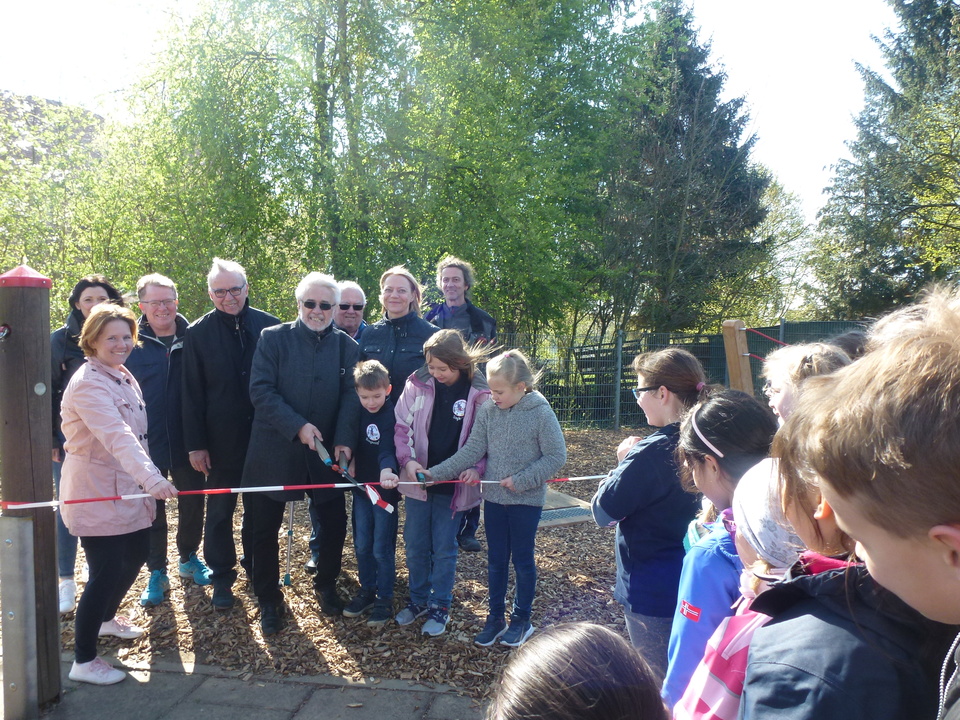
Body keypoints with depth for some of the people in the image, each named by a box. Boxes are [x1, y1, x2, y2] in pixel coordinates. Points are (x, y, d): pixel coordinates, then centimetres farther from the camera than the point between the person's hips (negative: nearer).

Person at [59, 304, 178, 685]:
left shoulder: (124, 377, 7)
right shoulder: (88, 384, -22)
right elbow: (117, 437, -37)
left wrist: (146, 477, 14)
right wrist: (151, 478, -47)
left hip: (126, 489, 9)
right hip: (95, 495, -9)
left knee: (135, 555, 20)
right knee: (106, 572, -4)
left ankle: (105, 618, 45)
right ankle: (83, 661, 13)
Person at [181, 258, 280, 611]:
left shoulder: (269, 326, -2)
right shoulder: (198, 333, -3)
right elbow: (192, 393, -2)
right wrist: (195, 444, -5)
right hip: (221, 440, -1)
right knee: (219, 510, 10)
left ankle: (257, 569, 34)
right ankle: (222, 579, 25)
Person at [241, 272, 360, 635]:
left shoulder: (346, 346, 3)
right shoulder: (273, 338, -3)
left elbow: (351, 395, -4)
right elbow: (261, 390, -10)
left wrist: (344, 440, -18)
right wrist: (298, 426, -20)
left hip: (325, 453, 2)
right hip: (274, 452, -1)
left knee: (335, 522, 8)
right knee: (264, 528, 7)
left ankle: (326, 585, 34)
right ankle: (268, 600, 27)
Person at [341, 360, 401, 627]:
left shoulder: (392, 415, -16)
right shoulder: (357, 412, 1)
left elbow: (388, 449, -28)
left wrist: (386, 470, -46)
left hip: (385, 490, -5)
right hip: (361, 486, 6)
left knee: (382, 549, 3)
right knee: (361, 545, 14)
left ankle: (384, 599, 18)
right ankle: (367, 591, 31)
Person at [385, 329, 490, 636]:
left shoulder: (479, 392, -11)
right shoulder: (417, 384, -6)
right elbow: (402, 426, -2)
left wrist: (476, 467, -20)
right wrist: (407, 460, -17)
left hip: (454, 484, -2)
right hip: (417, 480, 3)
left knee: (444, 548, 9)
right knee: (415, 545, 13)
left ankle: (440, 605, 27)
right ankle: (418, 599, 33)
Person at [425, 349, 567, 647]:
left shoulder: (541, 413, -15)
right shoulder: (488, 410, -5)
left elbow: (556, 456, -13)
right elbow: (473, 449, -4)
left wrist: (521, 480, -19)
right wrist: (436, 473, -12)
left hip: (527, 500, -3)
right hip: (493, 497, 4)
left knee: (523, 560, 12)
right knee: (495, 560, 14)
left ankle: (521, 619, 30)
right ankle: (495, 617, 30)